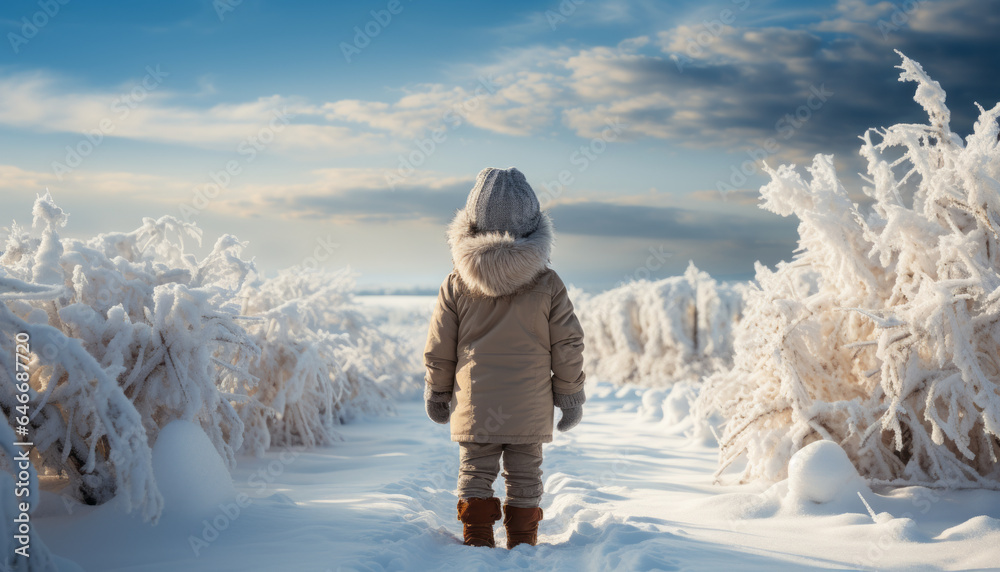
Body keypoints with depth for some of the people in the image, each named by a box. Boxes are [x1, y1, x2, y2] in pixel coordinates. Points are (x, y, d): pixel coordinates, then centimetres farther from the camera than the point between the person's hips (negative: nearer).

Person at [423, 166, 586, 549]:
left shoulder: (457, 284, -6)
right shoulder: (549, 284, -7)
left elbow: (438, 348, 1)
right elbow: (568, 346, -2)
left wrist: (436, 392, 15)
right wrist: (570, 397, 10)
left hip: (475, 407, 0)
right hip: (530, 410, 0)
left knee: (475, 474, 11)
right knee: (524, 477, 12)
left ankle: (477, 542, 9)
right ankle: (522, 546, 19)